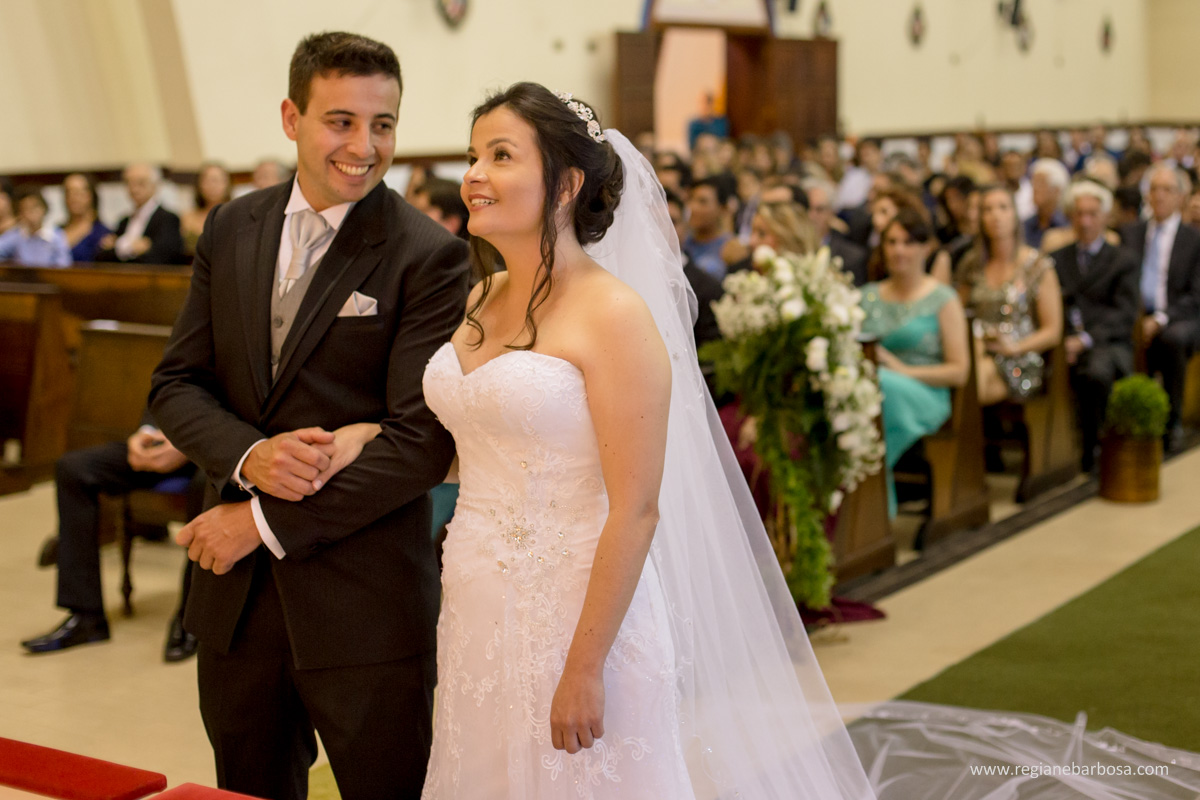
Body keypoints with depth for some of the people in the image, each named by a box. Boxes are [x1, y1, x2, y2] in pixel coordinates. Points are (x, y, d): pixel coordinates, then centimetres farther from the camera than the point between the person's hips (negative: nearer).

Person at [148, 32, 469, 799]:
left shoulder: (429, 256, -11)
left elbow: (422, 443, -16)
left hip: (365, 600, -5)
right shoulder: (232, 228, 5)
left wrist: (266, 522, -14)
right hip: (234, 591, 5)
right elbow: (177, 383, 7)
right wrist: (250, 456, -14)